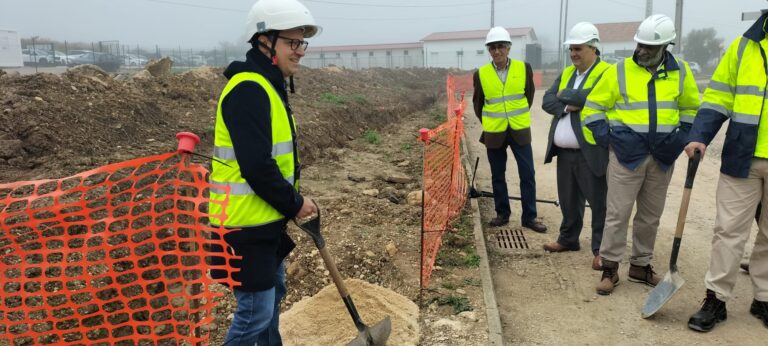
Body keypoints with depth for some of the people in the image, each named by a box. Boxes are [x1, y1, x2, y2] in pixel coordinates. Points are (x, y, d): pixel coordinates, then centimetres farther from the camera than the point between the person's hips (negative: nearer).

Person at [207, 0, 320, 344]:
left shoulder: (267, 86, 12)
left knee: (273, 292, 24)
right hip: (247, 222, -10)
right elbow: (256, 167, -27)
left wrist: (292, 198, 9)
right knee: (256, 310, 0)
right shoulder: (248, 89, -21)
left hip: (265, 217, 10)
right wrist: (294, 203, -14)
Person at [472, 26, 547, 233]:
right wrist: (487, 122, 10)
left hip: (520, 131, 0)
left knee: (527, 175, 0)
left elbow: (529, 95, 12)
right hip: (494, 133, 0)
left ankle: (529, 217, 11)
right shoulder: (481, 74, -3)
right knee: (498, 176, 9)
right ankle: (502, 214, 24)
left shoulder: (524, 68, -2)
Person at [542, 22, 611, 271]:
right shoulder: (566, 73, 15)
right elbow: (547, 101, 6)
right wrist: (567, 106, -13)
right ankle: (568, 239, 32)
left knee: (599, 202, 1)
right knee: (568, 200, 18)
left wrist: (565, 95, -9)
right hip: (565, 152, 7)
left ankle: (600, 249, 10)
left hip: (591, 153, -7)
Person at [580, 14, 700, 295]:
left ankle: (641, 265, 27)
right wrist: (606, 137, -7)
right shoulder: (619, 71, -4)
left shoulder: (680, 72, 5)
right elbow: (592, 107, 1)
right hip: (626, 155, -3)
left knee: (651, 216, 12)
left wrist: (681, 136, 6)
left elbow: (692, 108, 18)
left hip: (662, 157, 4)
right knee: (618, 213, -3)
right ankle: (610, 268, 8)